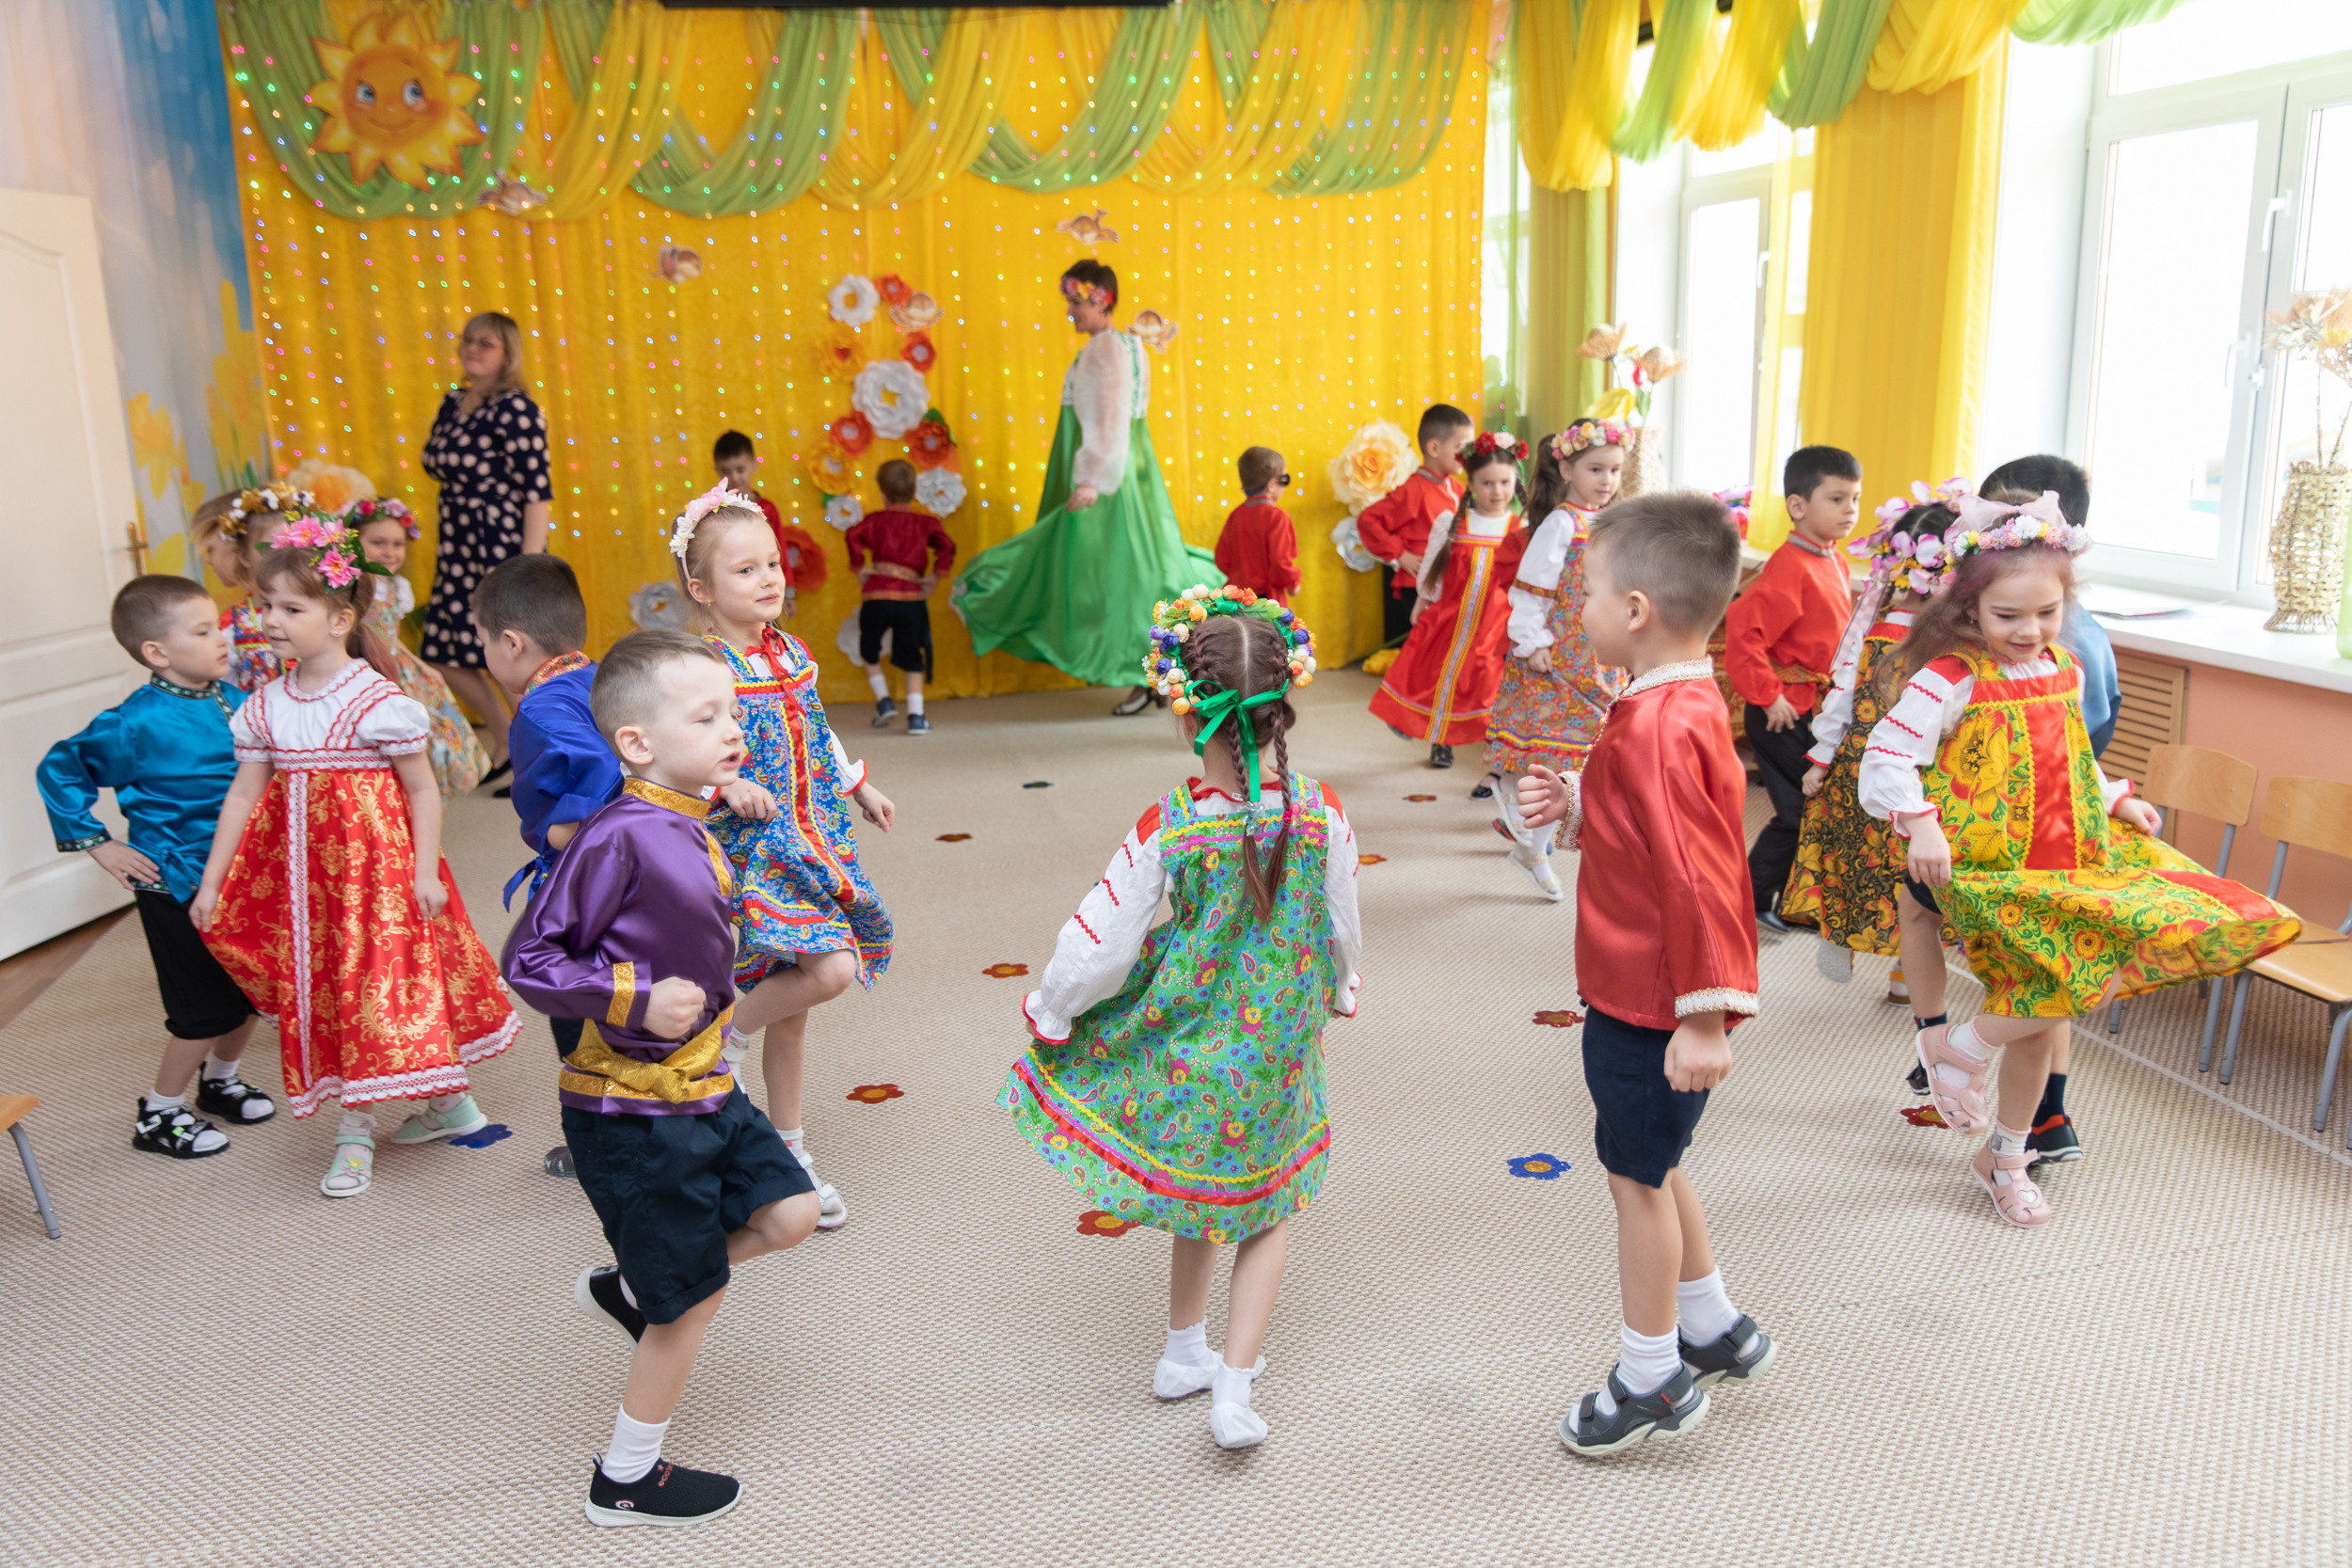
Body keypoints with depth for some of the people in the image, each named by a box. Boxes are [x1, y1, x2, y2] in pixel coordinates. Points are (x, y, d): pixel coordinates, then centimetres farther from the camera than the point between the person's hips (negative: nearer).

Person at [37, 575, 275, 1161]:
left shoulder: (232, 699, 0)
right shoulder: (138, 722, -19)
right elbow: (59, 771, -8)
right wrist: (97, 843, -8)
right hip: (176, 884, -7)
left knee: (251, 988, 16)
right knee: (207, 1007, -1)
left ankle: (221, 1080, 41)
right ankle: (159, 1116, 19)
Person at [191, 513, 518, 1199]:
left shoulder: (376, 700, -12)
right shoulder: (267, 706, 5)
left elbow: (422, 789, -10)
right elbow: (244, 793, 9)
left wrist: (427, 871, -15)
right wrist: (211, 882, 9)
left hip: (374, 862, -6)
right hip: (305, 873, 6)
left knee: (378, 984, 0)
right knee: (324, 988, 10)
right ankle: (356, 1128, 21)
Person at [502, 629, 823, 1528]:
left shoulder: (687, 832, 2)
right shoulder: (620, 837, -24)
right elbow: (527, 959, -21)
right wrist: (637, 1000, -27)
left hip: (702, 1086, 8)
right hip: (631, 1109, -8)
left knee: (789, 1214, 8)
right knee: (695, 1297, 5)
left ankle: (627, 1289, 29)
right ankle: (626, 1482, 27)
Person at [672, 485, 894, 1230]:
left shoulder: (789, 654, 8)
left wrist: (859, 786, 29)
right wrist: (729, 787, -32)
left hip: (809, 841, 7)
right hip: (751, 850, -7)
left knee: (790, 1006, 13)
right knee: (830, 968, -23)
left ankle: (789, 1152, 25)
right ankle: (722, 1036, 4)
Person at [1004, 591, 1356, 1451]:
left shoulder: (1166, 830, -22)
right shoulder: (1321, 813, -16)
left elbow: (1096, 949, -16)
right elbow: (1344, 931, -2)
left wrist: (1047, 1011, 3)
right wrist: (1337, 993, 20)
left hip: (1183, 1050, 0)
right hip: (1279, 1055, 0)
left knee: (1199, 1189, 24)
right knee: (1267, 1208, 19)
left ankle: (1185, 1353, 40)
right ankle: (1233, 1387, 14)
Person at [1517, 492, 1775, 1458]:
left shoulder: (1658, 728, -27)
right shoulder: (1682, 705, 6)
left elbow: (1696, 878, -29)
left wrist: (1704, 1015, -27)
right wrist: (1574, 802, 6)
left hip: (1650, 1004, -10)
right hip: (1636, 990, 10)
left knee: (1638, 1173, 6)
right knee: (1652, 1164, 23)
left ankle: (1652, 1379, 24)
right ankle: (1715, 1331, 41)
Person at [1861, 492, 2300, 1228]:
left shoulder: (2064, 670, 8)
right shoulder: (1952, 679, -15)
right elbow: (1885, 758, -19)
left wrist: (2118, 800, 15)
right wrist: (1920, 825, -31)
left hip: (2066, 858, 7)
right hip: (1986, 868, -7)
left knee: (2041, 1011, 11)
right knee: (2087, 977, -21)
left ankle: (2006, 1156, 31)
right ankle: (1959, 1048, 2)